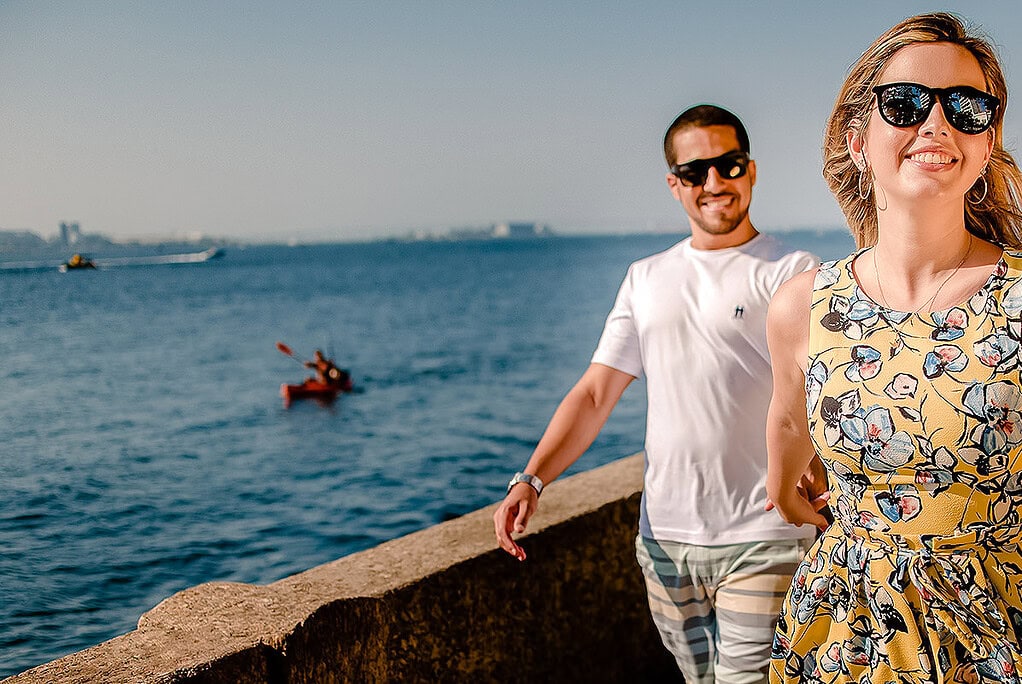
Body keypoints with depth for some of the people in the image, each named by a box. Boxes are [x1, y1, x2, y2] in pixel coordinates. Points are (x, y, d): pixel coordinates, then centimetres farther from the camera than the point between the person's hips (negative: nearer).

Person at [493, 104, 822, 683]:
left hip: (763, 541, -4)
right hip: (664, 538, 5)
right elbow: (595, 394, 10)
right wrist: (531, 479, -3)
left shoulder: (792, 272, -3)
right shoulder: (646, 279, 13)